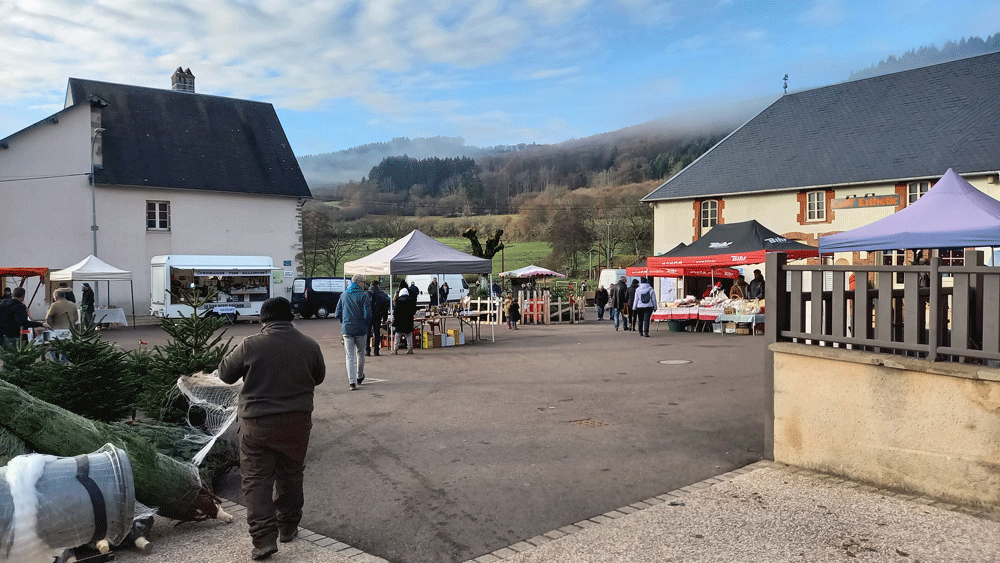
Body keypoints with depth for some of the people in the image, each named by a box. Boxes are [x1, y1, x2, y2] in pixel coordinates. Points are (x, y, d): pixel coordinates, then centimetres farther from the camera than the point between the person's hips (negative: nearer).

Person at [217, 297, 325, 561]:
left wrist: (234, 353, 17)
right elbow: (318, 377, 11)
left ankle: (264, 539, 1)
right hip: (297, 423, 3)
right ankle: (288, 527, 31)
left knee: (257, 481, 6)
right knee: (291, 476, 19)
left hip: (257, 425, -3)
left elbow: (225, 374, 0)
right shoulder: (309, 345, -5)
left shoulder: (250, 345, -13)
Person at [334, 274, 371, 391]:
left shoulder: (343, 295, 5)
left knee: (349, 356, 3)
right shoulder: (364, 296, -8)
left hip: (347, 330, 2)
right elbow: (367, 315, -14)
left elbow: (338, 314, 7)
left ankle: (351, 381, -6)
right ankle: (359, 377, 32)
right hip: (361, 330, -2)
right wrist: (368, 327, 3)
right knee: (360, 354, 18)